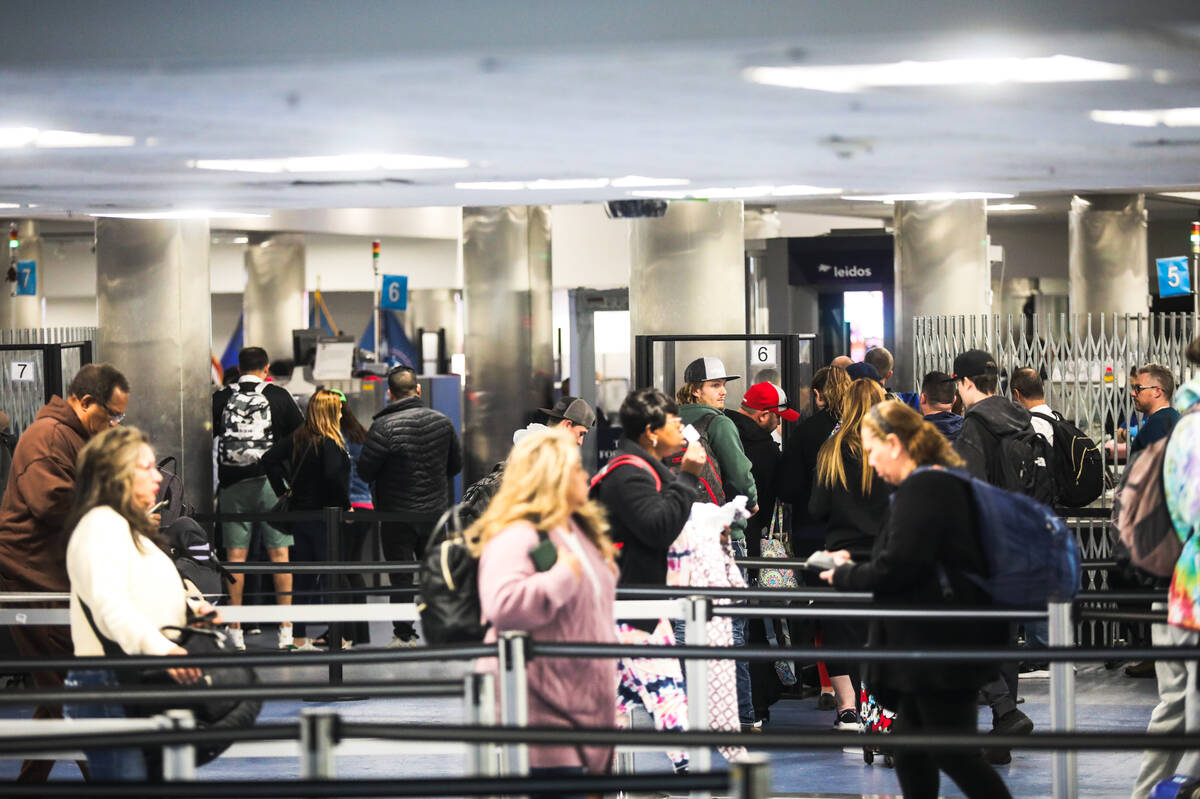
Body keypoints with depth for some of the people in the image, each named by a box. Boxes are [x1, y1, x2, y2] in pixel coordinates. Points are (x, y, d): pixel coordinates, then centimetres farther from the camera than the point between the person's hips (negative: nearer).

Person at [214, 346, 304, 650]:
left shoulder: (221, 400, 2)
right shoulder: (278, 397, 1)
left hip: (232, 485, 1)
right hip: (271, 482, -1)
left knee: (235, 556, 2)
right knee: (279, 553, 2)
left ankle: (235, 630, 2)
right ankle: (286, 629, 1)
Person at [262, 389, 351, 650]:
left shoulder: (297, 438, 5)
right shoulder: (329, 442, -15)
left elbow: (269, 459, 4)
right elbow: (333, 476, -27)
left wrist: (283, 490, 7)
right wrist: (345, 505, -15)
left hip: (299, 513, 7)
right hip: (323, 517, -7)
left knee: (302, 577, 10)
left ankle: (298, 638, 13)